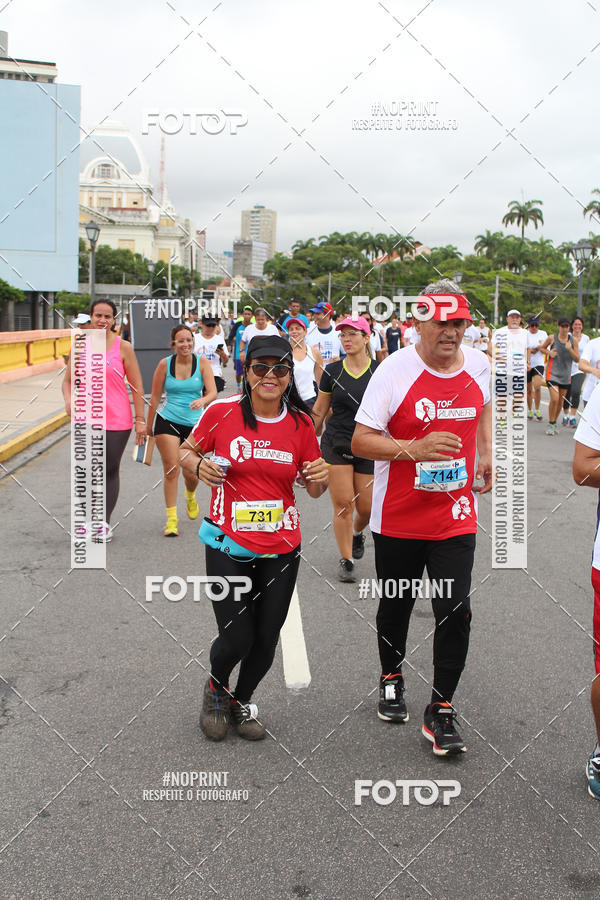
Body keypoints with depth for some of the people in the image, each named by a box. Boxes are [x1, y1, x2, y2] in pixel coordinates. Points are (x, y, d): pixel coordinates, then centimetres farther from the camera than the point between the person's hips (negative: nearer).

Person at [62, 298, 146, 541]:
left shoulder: (123, 347, -2)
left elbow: (137, 387, 0)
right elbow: (68, 380, 15)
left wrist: (140, 420, -3)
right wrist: (69, 400, -6)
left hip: (117, 421, -2)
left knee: (110, 471, 4)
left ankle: (104, 522, 13)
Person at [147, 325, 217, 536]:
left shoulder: (202, 362, -3)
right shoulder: (165, 364, -3)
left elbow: (213, 392, -11)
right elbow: (155, 397, 5)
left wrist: (202, 400, -34)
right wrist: (149, 426, 9)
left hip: (194, 424, 1)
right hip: (167, 421, -1)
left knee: (191, 473, 7)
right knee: (171, 469, -11)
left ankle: (190, 496, 43)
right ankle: (171, 518, -2)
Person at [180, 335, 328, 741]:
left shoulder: (301, 422, -2)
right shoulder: (222, 412, -9)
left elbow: (313, 490, 8)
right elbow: (186, 450, 7)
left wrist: (320, 477, -15)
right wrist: (199, 465, -15)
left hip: (281, 547, 3)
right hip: (228, 545, -2)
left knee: (266, 639, 10)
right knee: (237, 639, -4)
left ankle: (243, 700, 40)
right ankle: (216, 687, 31)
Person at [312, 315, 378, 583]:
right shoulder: (332, 371, 0)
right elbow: (319, 410, 9)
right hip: (336, 445, 0)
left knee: (366, 507, 4)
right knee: (343, 505, -4)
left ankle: (357, 532, 40)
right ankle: (346, 561, 10)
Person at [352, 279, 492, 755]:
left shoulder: (479, 364, 1)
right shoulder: (395, 370, -14)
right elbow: (361, 440, -16)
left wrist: (486, 453, 16)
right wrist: (414, 449, -29)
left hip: (456, 516, 2)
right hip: (398, 517, -2)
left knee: (455, 612, -6)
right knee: (396, 606, 15)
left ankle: (441, 712, 10)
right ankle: (392, 679, 43)